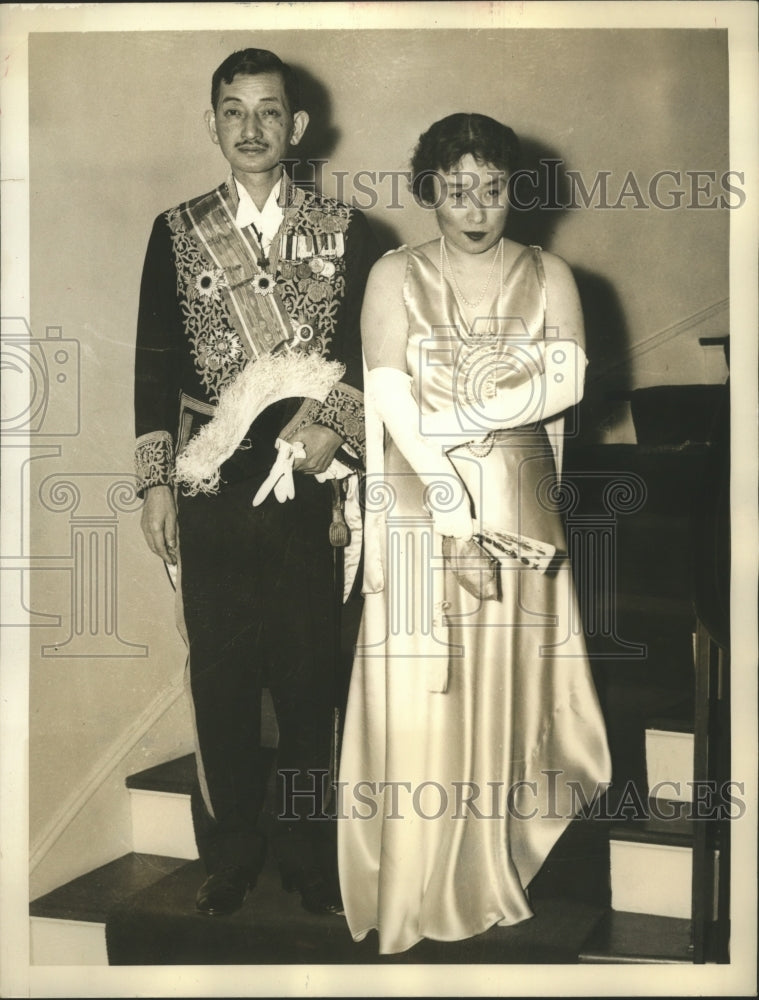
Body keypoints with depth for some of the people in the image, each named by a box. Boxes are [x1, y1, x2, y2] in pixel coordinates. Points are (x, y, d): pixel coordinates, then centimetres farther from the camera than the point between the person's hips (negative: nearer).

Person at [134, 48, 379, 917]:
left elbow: (372, 352, 5)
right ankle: (229, 856, 25)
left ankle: (308, 853, 24)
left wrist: (335, 425, -13)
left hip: (309, 486, 0)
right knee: (220, 681, 8)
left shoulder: (343, 231, 6)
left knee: (309, 678, 6)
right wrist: (156, 482, 2)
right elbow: (155, 362, 6)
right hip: (210, 493, 1)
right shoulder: (177, 232, 8)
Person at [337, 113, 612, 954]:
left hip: (519, 501, 2)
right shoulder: (396, 276, 1)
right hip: (421, 505, -1)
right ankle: (419, 889, 14)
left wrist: (446, 413, -14)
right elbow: (390, 399, -10)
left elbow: (567, 382, -9)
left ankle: (500, 867, 23)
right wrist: (449, 496, -20)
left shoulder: (548, 276, 6)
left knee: (510, 676, 7)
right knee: (421, 685, 0)